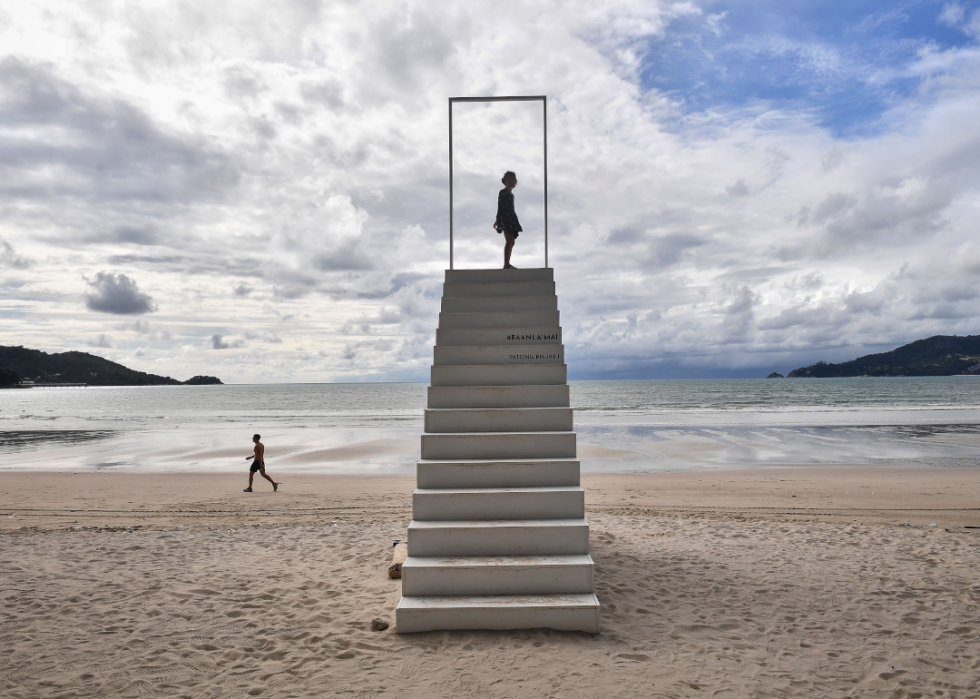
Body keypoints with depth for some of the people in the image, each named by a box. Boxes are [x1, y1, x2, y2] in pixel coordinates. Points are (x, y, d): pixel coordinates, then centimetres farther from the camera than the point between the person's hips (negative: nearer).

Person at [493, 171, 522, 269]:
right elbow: (500, 207, -11)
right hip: (505, 218, -9)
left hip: (511, 218, 9)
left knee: (511, 242, 10)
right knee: (509, 240, -15)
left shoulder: (510, 194, 17)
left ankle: (507, 264, 15)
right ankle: (506, 265, -19)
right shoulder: (502, 192, -7)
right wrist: (497, 220, -15)